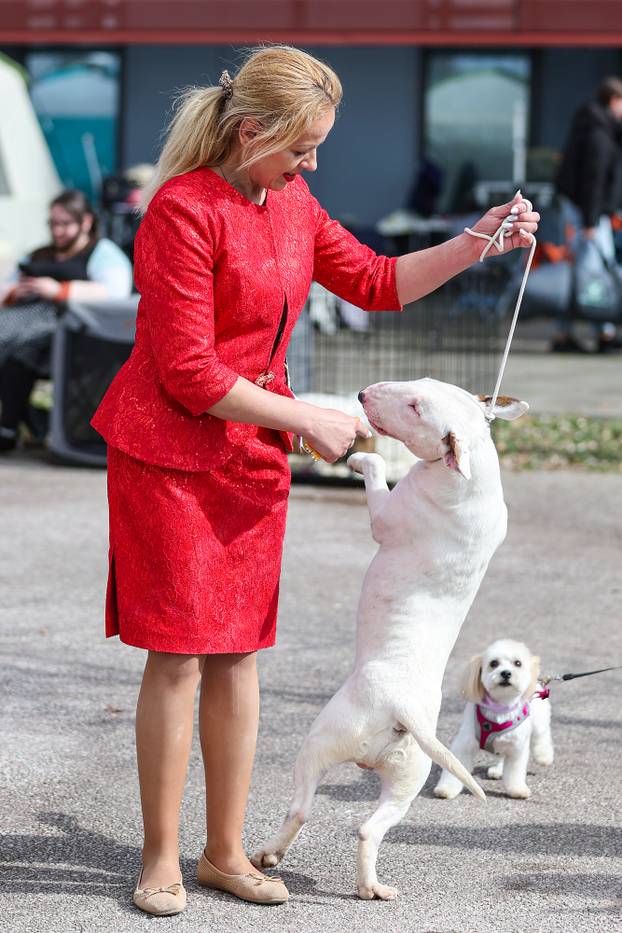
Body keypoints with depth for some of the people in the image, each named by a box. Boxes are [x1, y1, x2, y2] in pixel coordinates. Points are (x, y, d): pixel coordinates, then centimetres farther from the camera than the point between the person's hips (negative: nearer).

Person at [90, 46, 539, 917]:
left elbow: (377, 283, 18)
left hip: (254, 452, 7)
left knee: (237, 652, 9)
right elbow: (189, 374, -20)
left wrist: (476, 242, 5)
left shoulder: (292, 205, 7)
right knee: (178, 653, -4)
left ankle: (225, 851, 17)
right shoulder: (182, 210, -18)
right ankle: (161, 859, 7)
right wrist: (306, 419, -14)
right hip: (170, 453, -7)